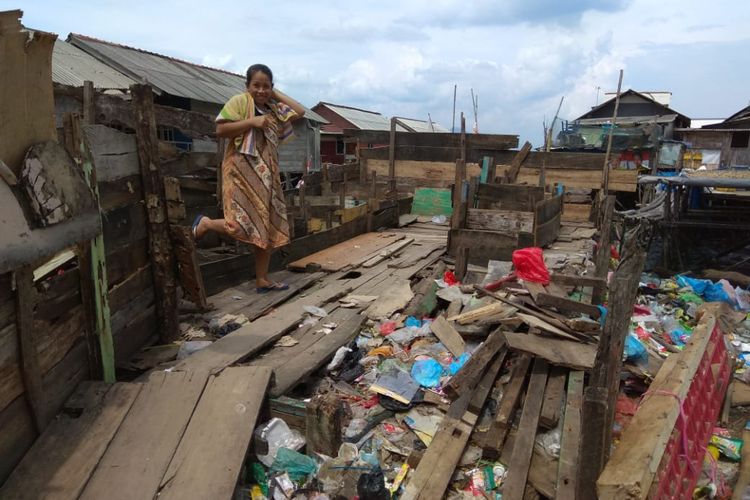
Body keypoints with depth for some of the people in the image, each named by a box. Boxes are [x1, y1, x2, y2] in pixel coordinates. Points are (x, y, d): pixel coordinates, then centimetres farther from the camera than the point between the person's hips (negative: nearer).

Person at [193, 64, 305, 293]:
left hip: (266, 175, 7)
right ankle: (204, 223, 13)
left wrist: (276, 94, 11)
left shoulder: (274, 109, 17)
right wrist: (252, 122, -17)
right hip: (242, 171, -7)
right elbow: (220, 130, -12)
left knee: (268, 227, 5)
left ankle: (262, 280, 13)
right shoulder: (239, 101, -3)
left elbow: (300, 112, 12)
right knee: (242, 226, -17)